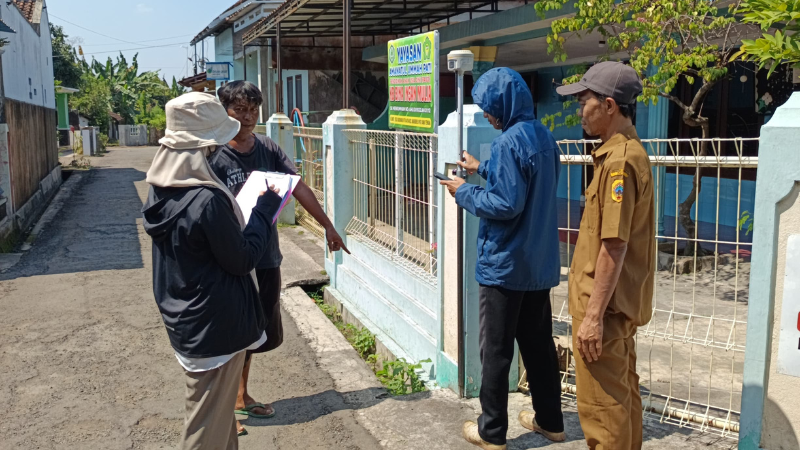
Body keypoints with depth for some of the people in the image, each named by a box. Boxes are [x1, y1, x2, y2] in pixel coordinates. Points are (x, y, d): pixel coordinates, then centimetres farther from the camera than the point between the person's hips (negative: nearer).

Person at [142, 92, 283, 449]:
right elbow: (243, 259, -18)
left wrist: (244, 207, 8)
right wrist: (265, 209, -9)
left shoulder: (161, 189, -1)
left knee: (216, 407, 25)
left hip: (182, 321, 9)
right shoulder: (207, 201, -28)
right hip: (214, 326, -9)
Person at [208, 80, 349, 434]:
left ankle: (242, 396, 37)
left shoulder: (269, 150, 2)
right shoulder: (216, 157, -13)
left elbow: (299, 188, 3)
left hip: (266, 258, 6)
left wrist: (328, 226, 4)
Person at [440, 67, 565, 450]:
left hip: (506, 265, -8)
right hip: (540, 262, 8)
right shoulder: (544, 137, 7)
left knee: (496, 350, 4)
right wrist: (482, 169, 19)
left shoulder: (509, 142, -20)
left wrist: (464, 193, -10)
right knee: (539, 343, 17)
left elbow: (506, 204, -24)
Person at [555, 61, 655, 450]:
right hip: (618, 301, 10)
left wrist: (594, 315, -22)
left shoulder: (620, 161, -20)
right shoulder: (627, 152, 12)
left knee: (601, 403, 1)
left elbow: (614, 246, -24)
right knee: (622, 394, 21)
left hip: (605, 305, -10)